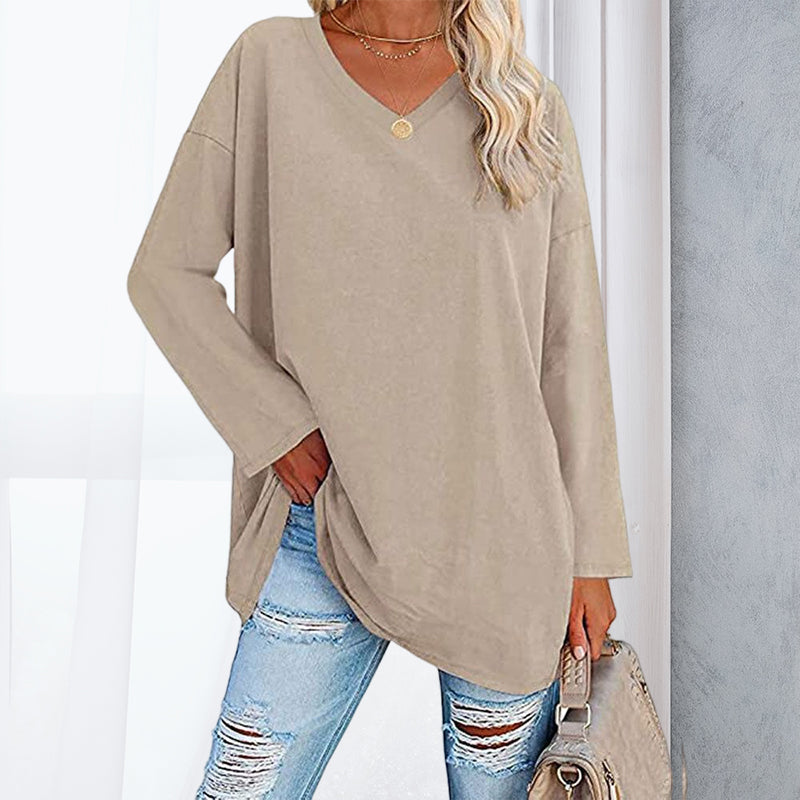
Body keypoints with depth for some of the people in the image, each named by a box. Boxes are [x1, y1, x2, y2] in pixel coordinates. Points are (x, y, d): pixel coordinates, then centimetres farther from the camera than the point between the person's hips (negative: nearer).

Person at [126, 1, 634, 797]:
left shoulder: (531, 108, 4)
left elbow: (570, 344, 3)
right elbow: (167, 271, 4)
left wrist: (590, 555, 3)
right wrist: (276, 425, -7)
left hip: (504, 537, 1)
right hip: (323, 530, 0)